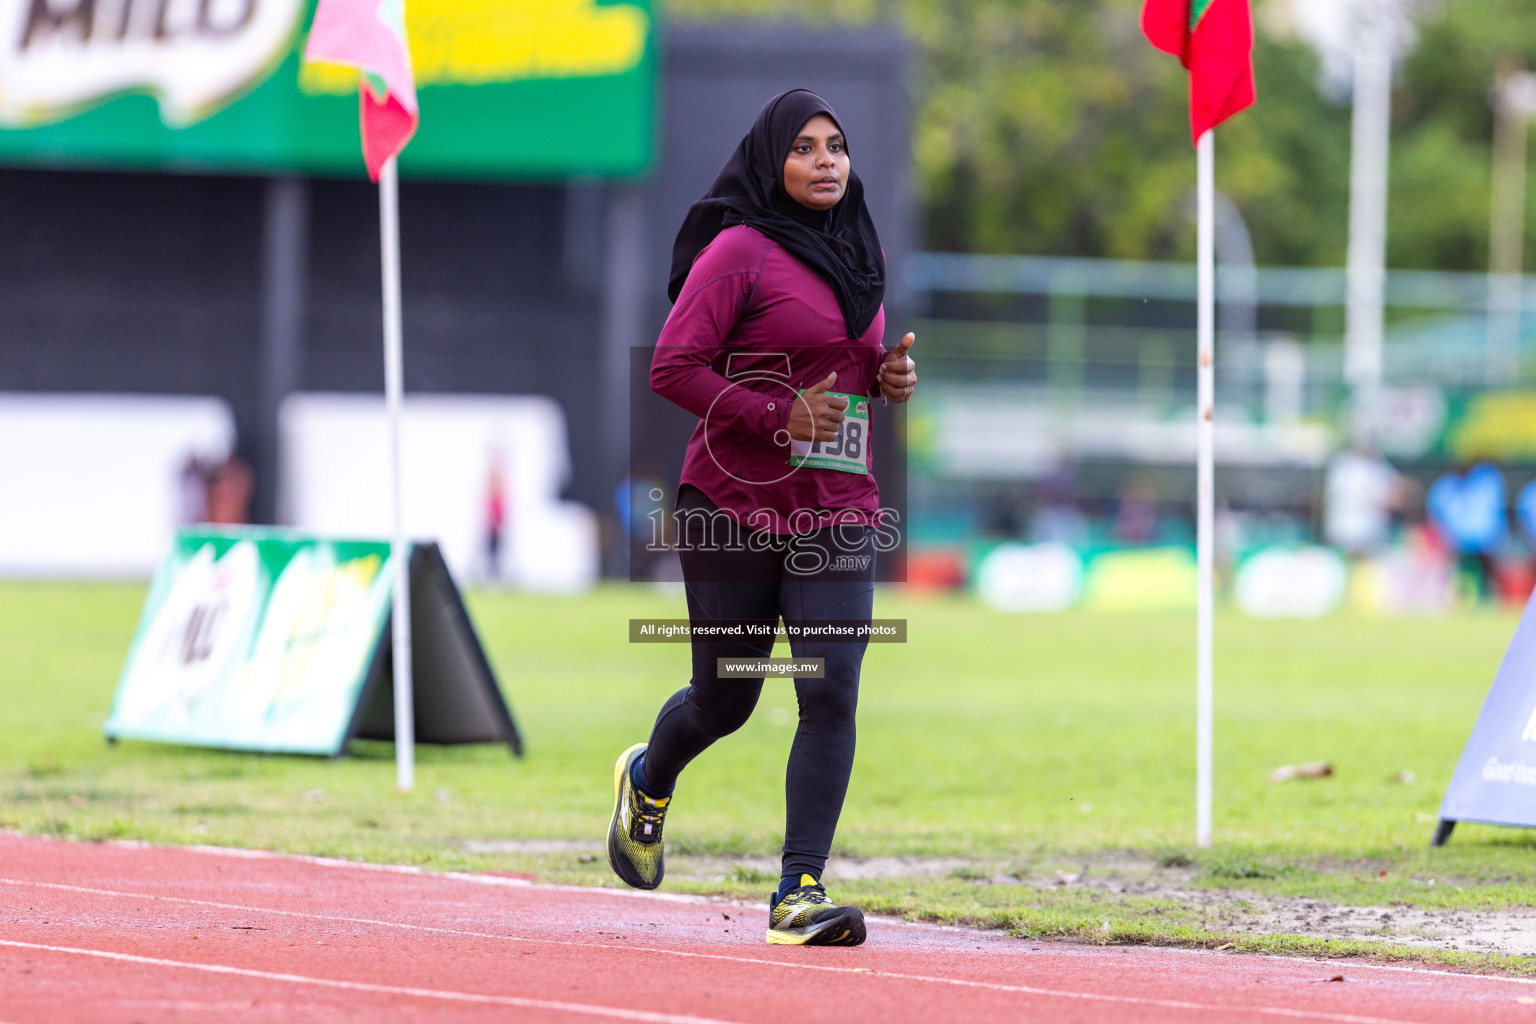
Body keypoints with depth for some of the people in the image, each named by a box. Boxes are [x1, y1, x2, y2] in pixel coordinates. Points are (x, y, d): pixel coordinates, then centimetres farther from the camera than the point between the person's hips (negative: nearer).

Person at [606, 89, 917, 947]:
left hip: (837, 514, 4)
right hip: (734, 511, -4)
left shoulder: (856, 255, 13)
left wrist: (890, 377, 4)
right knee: (725, 698, 8)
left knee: (832, 691, -12)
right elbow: (674, 367, -12)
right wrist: (778, 416, -20)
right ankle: (649, 782, 43)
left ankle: (800, 893, -13)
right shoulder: (740, 250, -8)